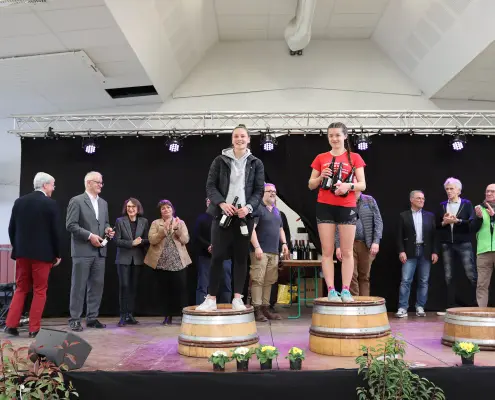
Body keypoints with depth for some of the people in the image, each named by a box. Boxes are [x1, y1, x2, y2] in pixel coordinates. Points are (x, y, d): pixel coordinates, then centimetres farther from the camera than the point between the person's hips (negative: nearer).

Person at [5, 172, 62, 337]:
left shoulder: (19, 202, 5)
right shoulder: (51, 204, -9)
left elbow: (12, 229, 8)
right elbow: (56, 231, -8)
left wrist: (17, 248, 18)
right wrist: (58, 254, 1)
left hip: (22, 252, 5)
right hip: (42, 253, -4)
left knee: (20, 289, 15)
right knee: (40, 291, 4)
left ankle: (11, 325, 9)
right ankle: (34, 329, 4)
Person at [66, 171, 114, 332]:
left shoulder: (103, 203, 16)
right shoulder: (76, 201, -4)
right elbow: (71, 225, -11)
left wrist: (107, 229, 1)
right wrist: (89, 236, -16)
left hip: (100, 251, 7)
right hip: (83, 250, -6)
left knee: (97, 285, 8)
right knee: (79, 286, -1)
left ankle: (92, 318, 16)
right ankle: (75, 319, 6)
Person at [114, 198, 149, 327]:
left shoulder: (144, 221, 6)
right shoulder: (120, 221, 0)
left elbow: (147, 240, 5)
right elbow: (117, 240, -7)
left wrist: (140, 242, -14)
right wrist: (131, 243, -16)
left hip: (137, 259, 2)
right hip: (123, 258, -2)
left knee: (133, 287, 6)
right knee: (124, 286, -6)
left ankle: (130, 315, 13)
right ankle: (123, 316, 1)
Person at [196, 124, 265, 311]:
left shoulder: (256, 163, 8)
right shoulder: (220, 160, 6)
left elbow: (259, 190, 5)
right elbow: (210, 186, 2)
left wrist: (249, 207, -13)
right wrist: (221, 203, -14)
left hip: (245, 215, 1)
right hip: (222, 214, -1)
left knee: (241, 256, 3)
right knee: (217, 256, -4)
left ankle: (237, 298, 9)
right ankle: (211, 298, 1)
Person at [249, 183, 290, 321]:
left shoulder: (276, 211, 22)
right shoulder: (258, 208, -4)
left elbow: (280, 229, 29)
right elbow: (251, 228, -13)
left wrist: (284, 243, 15)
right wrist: (257, 247, -20)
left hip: (274, 252, 8)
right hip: (260, 251, -8)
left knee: (269, 281, 8)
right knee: (258, 280, -8)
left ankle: (265, 308, 13)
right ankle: (257, 310, -7)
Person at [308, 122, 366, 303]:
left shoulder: (355, 157, 5)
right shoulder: (321, 158, 9)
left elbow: (363, 185, 0)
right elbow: (311, 185, 11)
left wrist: (349, 185, -19)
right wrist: (321, 177, -9)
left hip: (347, 207, -1)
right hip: (325, 207, 1)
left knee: (347, 251, 1)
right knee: (327, 251, 0)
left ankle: (346, 290, 6)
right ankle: (331, 290, 4)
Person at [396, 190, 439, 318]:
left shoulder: (430, 216, 11)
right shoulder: (403, 216, 5)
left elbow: (434, 235, 7)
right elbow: (400, 236, 1)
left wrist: (435, 252, 0)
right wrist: (401, 251, -9)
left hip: (426, 251, 2)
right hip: (410, 252, -2)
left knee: (424, 281, 5)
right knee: (406, 280, -7)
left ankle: (420, 307, 13)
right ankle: (403, 308, -4)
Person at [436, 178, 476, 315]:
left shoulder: (467, 204, 4)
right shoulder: (442, 205, 11)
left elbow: (472, 222, -7)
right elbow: (436, 225, 9)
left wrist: (457, 220, -19)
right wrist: (444, 222, -10)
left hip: (463, 243, -3)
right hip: (446, 244, 3)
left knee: (471, 275, -7)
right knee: (448, 277, 5)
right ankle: (451, 307, 10)